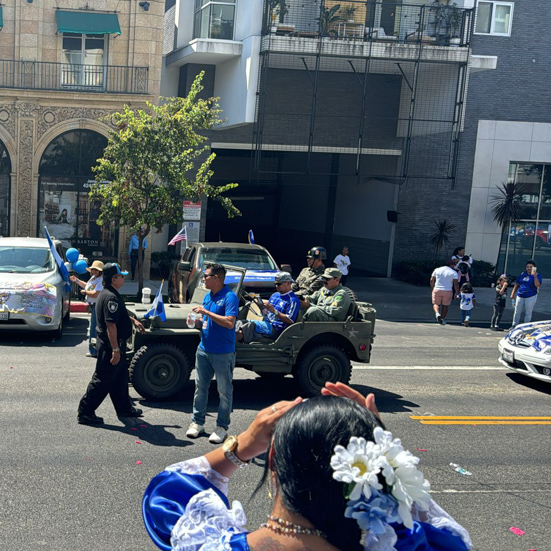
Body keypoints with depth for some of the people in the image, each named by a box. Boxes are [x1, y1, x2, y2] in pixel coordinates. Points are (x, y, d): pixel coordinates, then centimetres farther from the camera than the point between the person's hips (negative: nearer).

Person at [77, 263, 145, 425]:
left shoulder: (107, 293, 11)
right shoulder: (111, 297, -23)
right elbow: (111, 325, -28)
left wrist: (133, 321, 27)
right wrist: (115, 350, -27)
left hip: (114, 344, 11)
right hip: (110, 345, -11)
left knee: (120, 377, 20)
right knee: (102, 380, -3)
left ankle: (124, 408, 33)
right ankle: (85, 413, 5)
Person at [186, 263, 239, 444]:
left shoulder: (230, 297, -15)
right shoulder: (208, 296, 11)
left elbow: (229, 323, -27)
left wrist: (206, 312, -23)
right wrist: (196, 320, -2)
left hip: (223, 353, -8)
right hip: (204, 349, 8)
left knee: (224, 392, 4)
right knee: (200, 388, 13)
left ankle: (222, 427, 12)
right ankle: (197, 422, 24)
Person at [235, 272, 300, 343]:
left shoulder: (293, 300, -4)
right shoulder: (275, 295, 23)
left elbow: (290, 321, -14)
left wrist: (274, 311, -20)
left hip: (275, 329, -8)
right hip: (265, 323, 8)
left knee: (251, 325, -32)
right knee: (240, 323, -12)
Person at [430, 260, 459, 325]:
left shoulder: (437, 270, 5)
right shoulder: (454, 273, -3)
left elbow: (432, 280, 5)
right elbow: (456, 284, -10)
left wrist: (432, 288, 18)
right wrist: (457, 293, -3)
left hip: (437, 290, 1)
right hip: (448, 291, -1)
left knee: (436, 304, 13)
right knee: (445, 305, 15)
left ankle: (437, 313, -14)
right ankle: (442, 319, 14)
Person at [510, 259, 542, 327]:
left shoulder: (537, 275, -4)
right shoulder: (523, 274, 9)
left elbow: (538, 285, -21)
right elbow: (517, 284, 16)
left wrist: (535, 276, -32)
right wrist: (513, 293, 12)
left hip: (531, 296, -4)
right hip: (520, 296, 4)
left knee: (528, 312, 1)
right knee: (517, 312, 10)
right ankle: (514, 326, 21)